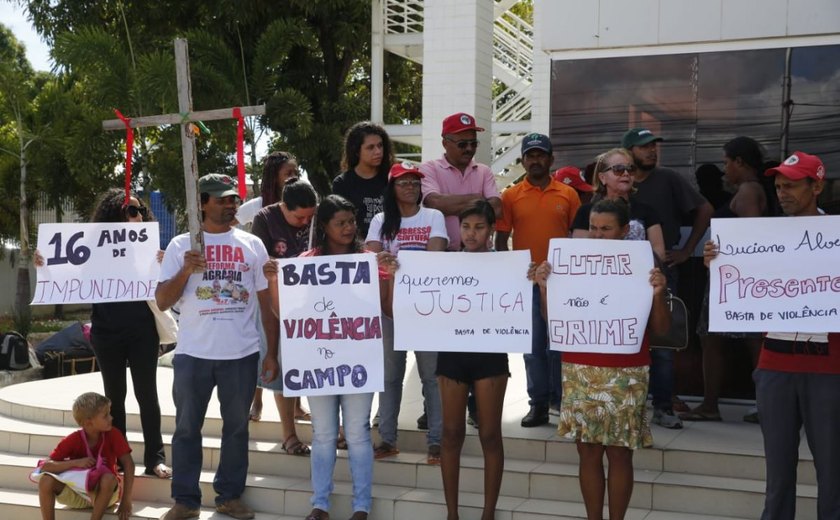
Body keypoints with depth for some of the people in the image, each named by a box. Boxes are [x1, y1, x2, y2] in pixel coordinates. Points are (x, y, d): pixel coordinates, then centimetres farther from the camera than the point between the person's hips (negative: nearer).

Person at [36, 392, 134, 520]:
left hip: (104, 494, -1)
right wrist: (76, 462, -32)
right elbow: (45, 466, -18)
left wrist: (126, 501, -25)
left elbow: (128, 464, -18)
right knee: (46, 480, -24)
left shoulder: (113, 434, -15)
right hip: (77, 493, 1)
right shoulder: (72, 440, -14)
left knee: (109, 478, -35)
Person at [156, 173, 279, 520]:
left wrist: (272, 352, 2)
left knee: (236, 427, 9)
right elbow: (162, 302, 1)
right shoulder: (181, 245, 3)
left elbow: (268, 301, 6)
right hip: (193, 354, 0)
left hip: (242, 354, 1)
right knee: (187, 428, 6)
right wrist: (185, 271, -15)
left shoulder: (252, 244, 6)